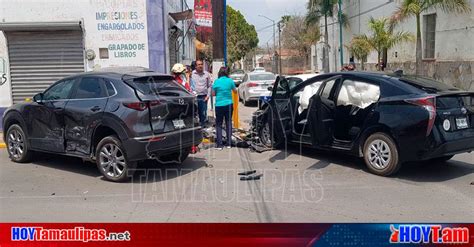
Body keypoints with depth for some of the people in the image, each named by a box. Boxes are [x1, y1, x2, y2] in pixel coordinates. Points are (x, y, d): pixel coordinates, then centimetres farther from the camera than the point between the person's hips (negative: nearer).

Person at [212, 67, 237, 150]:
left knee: (218, 124, 5)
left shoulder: (216, 82, -7)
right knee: (228, 123, 11)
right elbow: (235, 90, 11)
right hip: (229, 105, 2)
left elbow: (213, 94, 0)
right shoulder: (230, 80, -3)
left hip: (219, 105, -2)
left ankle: (219, 144, 1)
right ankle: (229, 143, 14)